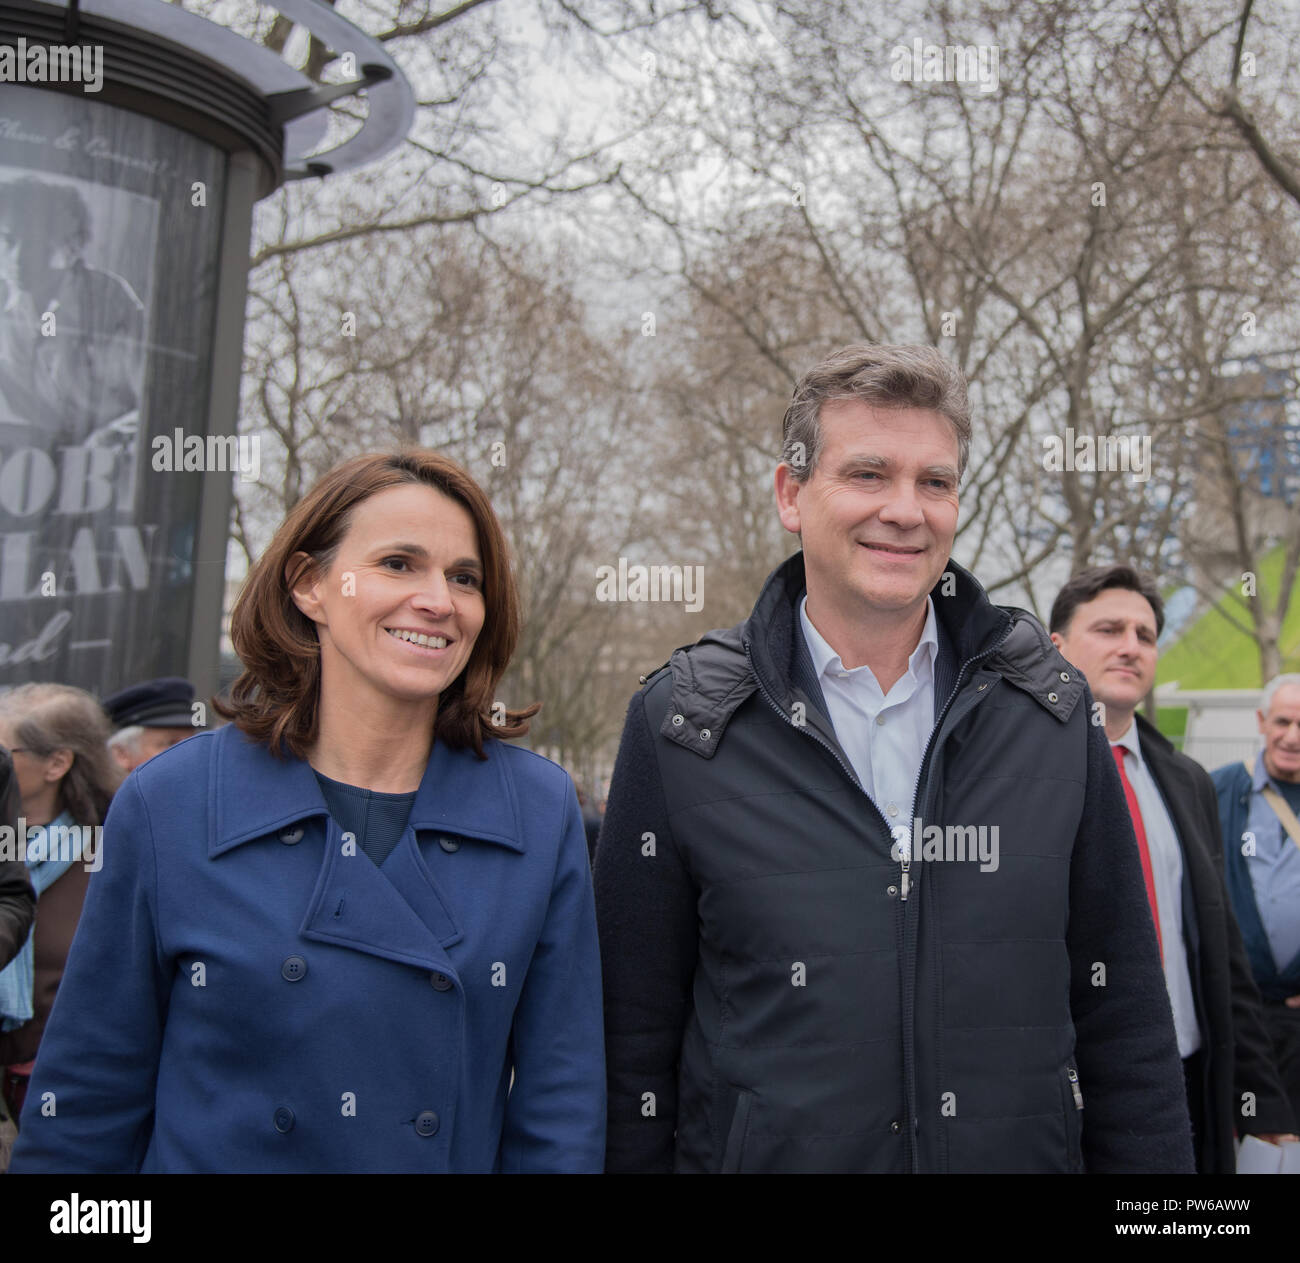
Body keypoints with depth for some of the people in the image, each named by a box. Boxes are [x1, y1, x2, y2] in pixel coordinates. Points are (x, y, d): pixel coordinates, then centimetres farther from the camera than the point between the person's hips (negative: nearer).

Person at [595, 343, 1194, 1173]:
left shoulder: (1052, 707, -3)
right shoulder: (680, 724, -9)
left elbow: (1123, 1012, 2)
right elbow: (635, 1023, -5)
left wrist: (1154, 1159, -1)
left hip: (1027, 1150, 2)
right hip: (765, 1150, -2)